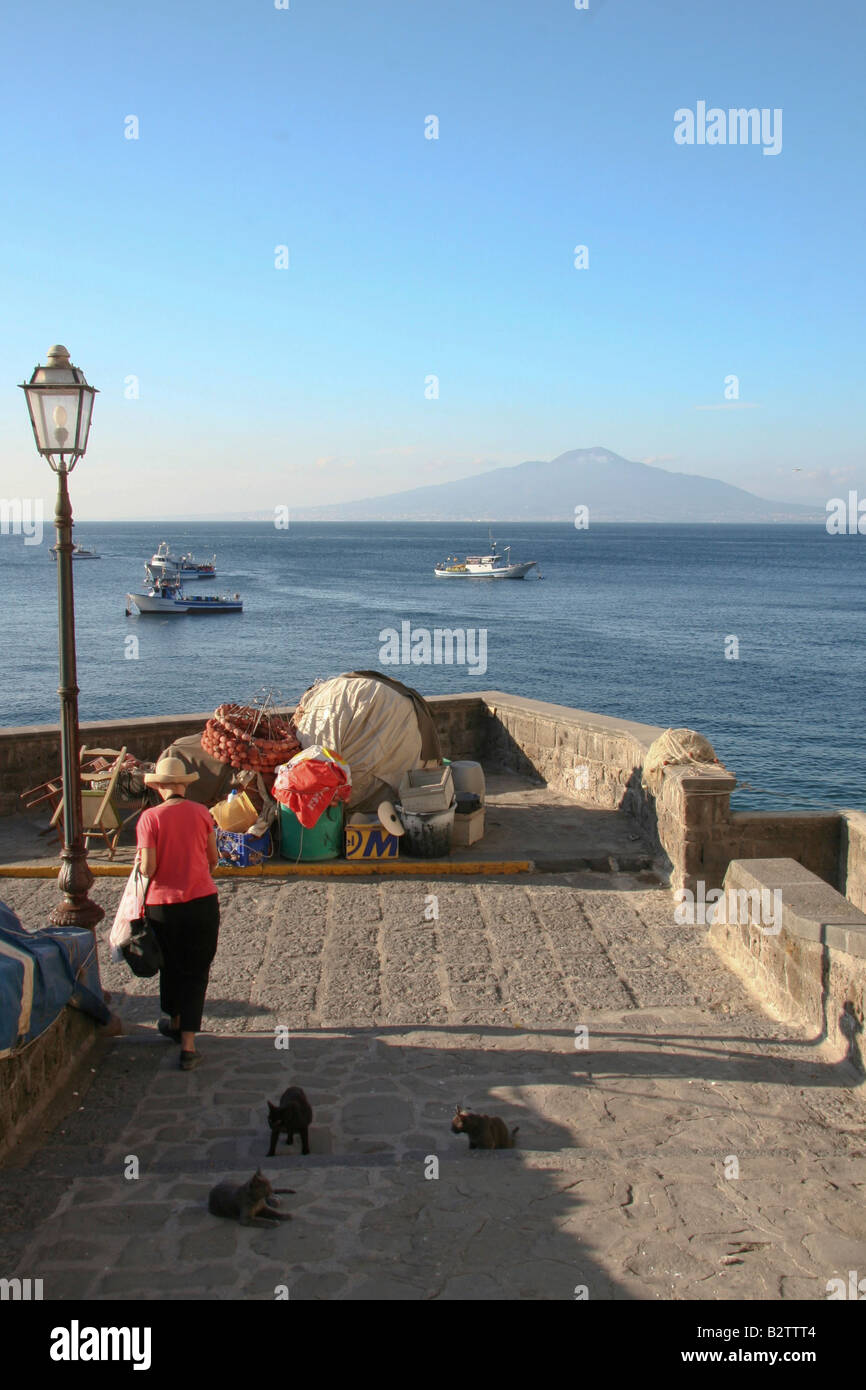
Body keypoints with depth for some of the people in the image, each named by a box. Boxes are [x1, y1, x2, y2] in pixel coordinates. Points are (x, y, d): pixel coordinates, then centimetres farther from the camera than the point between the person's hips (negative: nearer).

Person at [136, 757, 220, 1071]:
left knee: (171, 966, 22)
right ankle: (188, 1044, 1)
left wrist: (141, 864, 10)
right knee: (196, 971, 7)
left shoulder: (150, 817, -10)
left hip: (162, 904, 0)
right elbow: (213, 859, 5)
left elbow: (148, 868, -13)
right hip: (202, 902, 0)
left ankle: (176, 1022, 42)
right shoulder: (201, 813, -4)